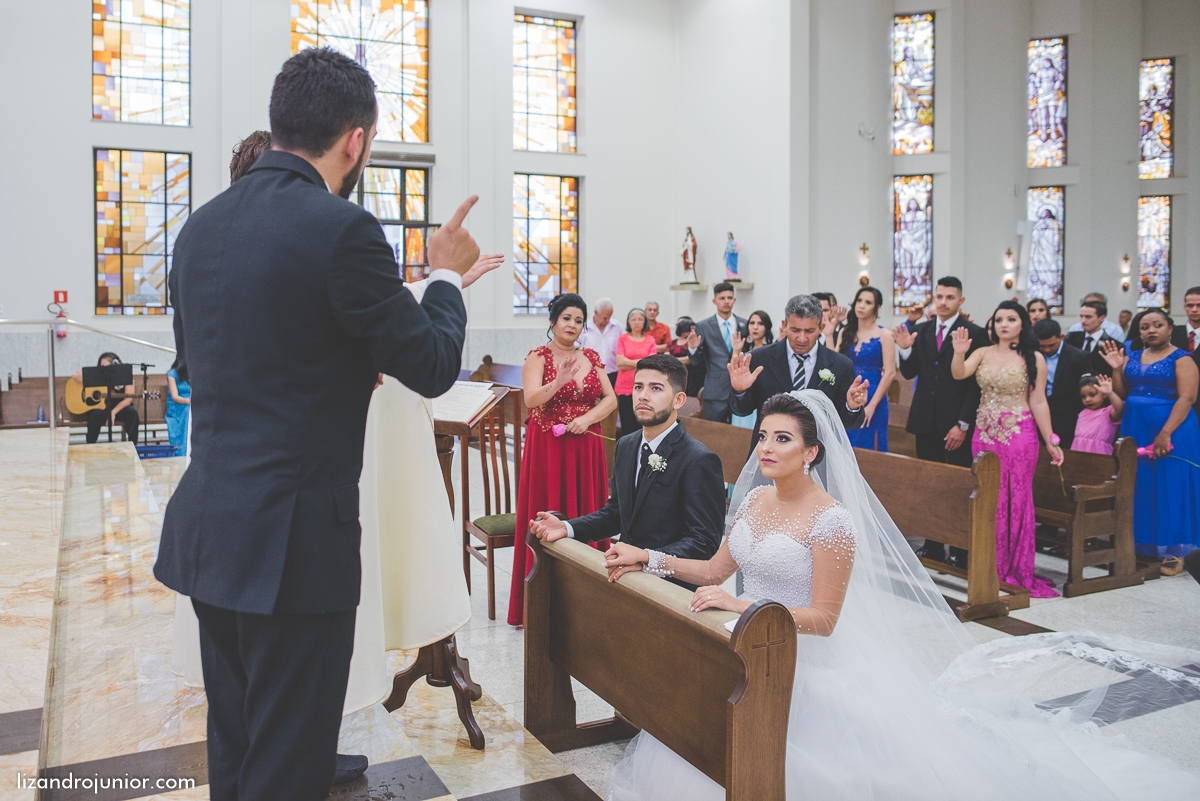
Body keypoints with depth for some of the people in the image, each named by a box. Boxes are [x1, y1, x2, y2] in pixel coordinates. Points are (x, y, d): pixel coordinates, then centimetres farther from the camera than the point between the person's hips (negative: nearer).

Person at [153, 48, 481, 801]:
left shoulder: (201, 225, 7)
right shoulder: (341, 228, -16)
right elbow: (433, 366, -8)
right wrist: (446, 273, 9)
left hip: (208, 527, 8)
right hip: (292, 539, -8)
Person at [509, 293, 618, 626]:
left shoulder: (591, 357, 11)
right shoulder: (538, 357, -2)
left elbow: (611, 399, 6)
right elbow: (531, 399, -16)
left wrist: (588, 418, -11)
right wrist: (560, 381, -32)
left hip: (586, 448, 4)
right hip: (548, 448, -4)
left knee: (586, 513, 4)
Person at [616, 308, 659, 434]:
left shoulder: (651, 340, 6)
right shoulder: (623, 339, 4)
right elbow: (620, 363, -5)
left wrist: (628, 362, -8)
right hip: (625, 388, 0)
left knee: (643, 426, -2)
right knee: (627, 427, -1)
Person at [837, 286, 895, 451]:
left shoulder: (884, 335, -4)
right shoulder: (845, 333, 8)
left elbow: (890, 373, -10)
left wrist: (871, 405, -15)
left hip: (872, 400, -4)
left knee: (867, 448, 2)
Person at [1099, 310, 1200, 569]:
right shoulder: (1132, 358, 10)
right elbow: (1121, 394, 11)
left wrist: (1165, 434, -23)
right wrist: (1116, 368, -3)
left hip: (1171, 431, -5)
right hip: (1135, 430, 6)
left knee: (1169, 487, -2)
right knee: (1138, 485, 9)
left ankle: (1173, 550, 6)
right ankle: (1140, 545, 18)